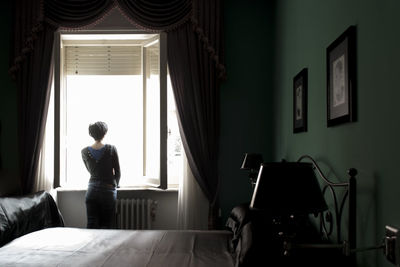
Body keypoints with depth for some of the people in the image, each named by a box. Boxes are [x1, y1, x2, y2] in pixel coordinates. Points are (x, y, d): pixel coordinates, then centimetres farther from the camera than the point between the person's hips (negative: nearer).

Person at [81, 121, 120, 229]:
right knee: (106, 225, 6)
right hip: (108, 191, -3)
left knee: (91, 224, 4)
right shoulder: (111, 149, -9)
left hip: (92, 190, 3)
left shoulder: (85, 152, 0)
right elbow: (117, 172, -1)